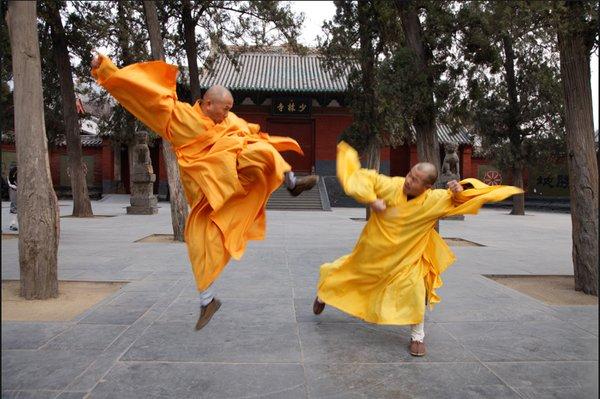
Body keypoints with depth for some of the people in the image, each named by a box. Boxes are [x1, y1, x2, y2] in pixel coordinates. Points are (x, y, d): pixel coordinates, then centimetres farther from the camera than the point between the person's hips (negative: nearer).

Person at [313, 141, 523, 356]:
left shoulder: (435, 200, -21)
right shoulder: (390, 186, -25)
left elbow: (464, 198, -9)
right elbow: (362, 177, -21)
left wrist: (460, 190, -31)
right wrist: (372, 200, -31)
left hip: (406, 256, 0)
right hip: (373, 249, 1)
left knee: (414, 290, -14)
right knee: (352, 271, 19)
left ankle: (418, 336, 12)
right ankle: (324, 293, 52)